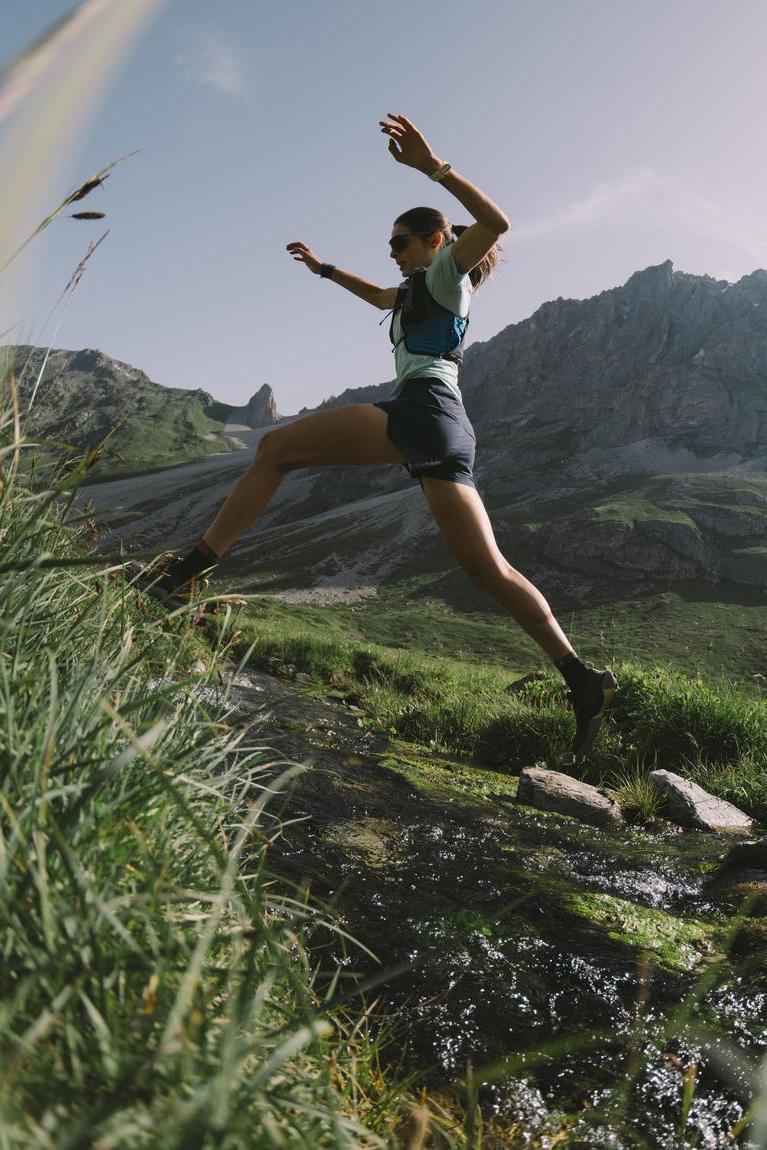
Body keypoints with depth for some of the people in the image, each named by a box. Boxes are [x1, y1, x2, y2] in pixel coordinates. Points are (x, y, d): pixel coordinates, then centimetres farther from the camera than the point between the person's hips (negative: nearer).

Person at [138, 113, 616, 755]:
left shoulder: (447, 269, 13)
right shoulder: (424, 290, 38)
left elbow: (496, 222, -8)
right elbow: (381, 297, 58)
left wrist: (432, 166, -14)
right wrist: (326, 270, 62)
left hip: (423, 407, -9)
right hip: (449, 434, 9)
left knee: (277, 448, -8)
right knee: (489, 570, 0)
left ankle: (189, 572, -18)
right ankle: (583, 680, -6)